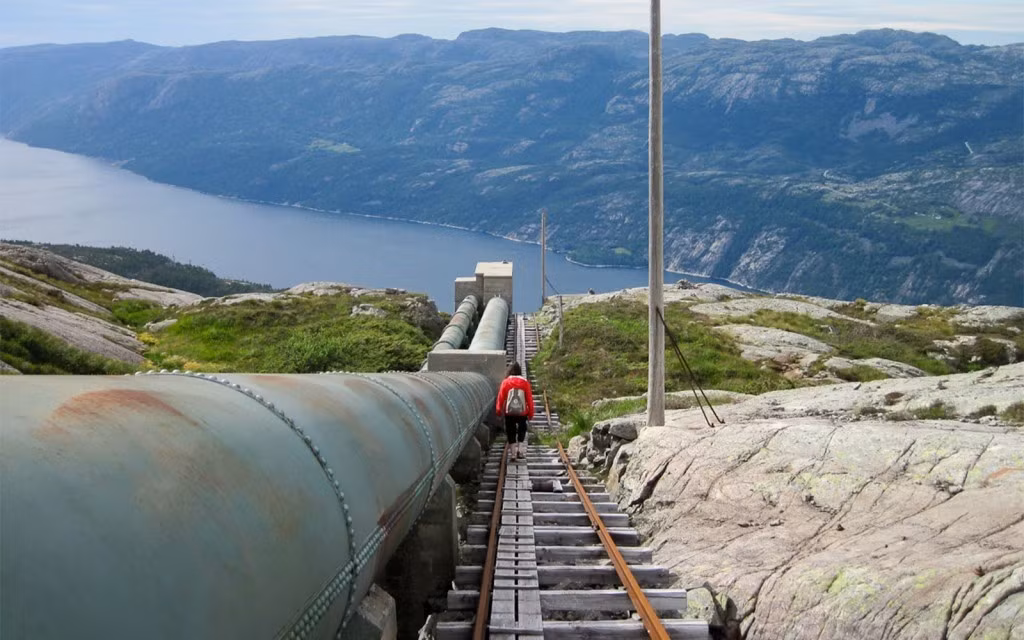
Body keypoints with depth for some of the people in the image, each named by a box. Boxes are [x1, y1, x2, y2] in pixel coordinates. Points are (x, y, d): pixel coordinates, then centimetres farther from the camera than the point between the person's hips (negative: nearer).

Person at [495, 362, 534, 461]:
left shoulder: (505, 382, -4)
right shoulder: (525, 382, -2)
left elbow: (501, 397, -1)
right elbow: (529, 398, 0)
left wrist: (499, 410, 13)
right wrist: (530, 413, 8)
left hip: (509, 413, 0)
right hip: (522, 413, 1)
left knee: (511, 432, 9)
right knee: (522, 431, 16)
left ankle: (513, 453, 10)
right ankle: (521, 450, 5)